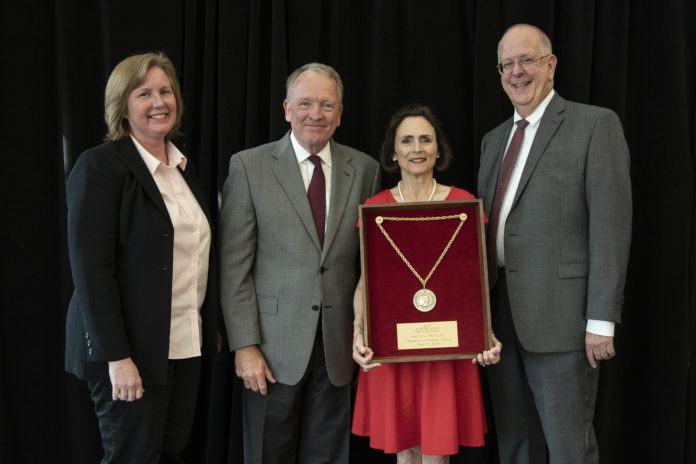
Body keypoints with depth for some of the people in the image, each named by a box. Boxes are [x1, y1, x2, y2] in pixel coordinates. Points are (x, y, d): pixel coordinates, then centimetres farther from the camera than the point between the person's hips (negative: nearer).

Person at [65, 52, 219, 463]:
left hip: (186, 346, 7)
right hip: (132, 351, -7)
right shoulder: (100, 166, -12)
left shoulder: (183, 166, 12)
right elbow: (91, 271, -17)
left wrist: (211, 328, 15)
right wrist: (116, 357, -20)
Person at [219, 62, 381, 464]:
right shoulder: (249, 166, -3)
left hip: (339, 347, 2)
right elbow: (234, 267, -5)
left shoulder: (365, 169, 6)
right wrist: (244, 345, -9)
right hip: (274, 345, -2)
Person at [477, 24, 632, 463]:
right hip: (500, 313, 7)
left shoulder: (596, 124, -4)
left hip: (559, 316, -6)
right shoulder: (494, 139, 17)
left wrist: (602, 320, -15)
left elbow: (611, 225, -11)